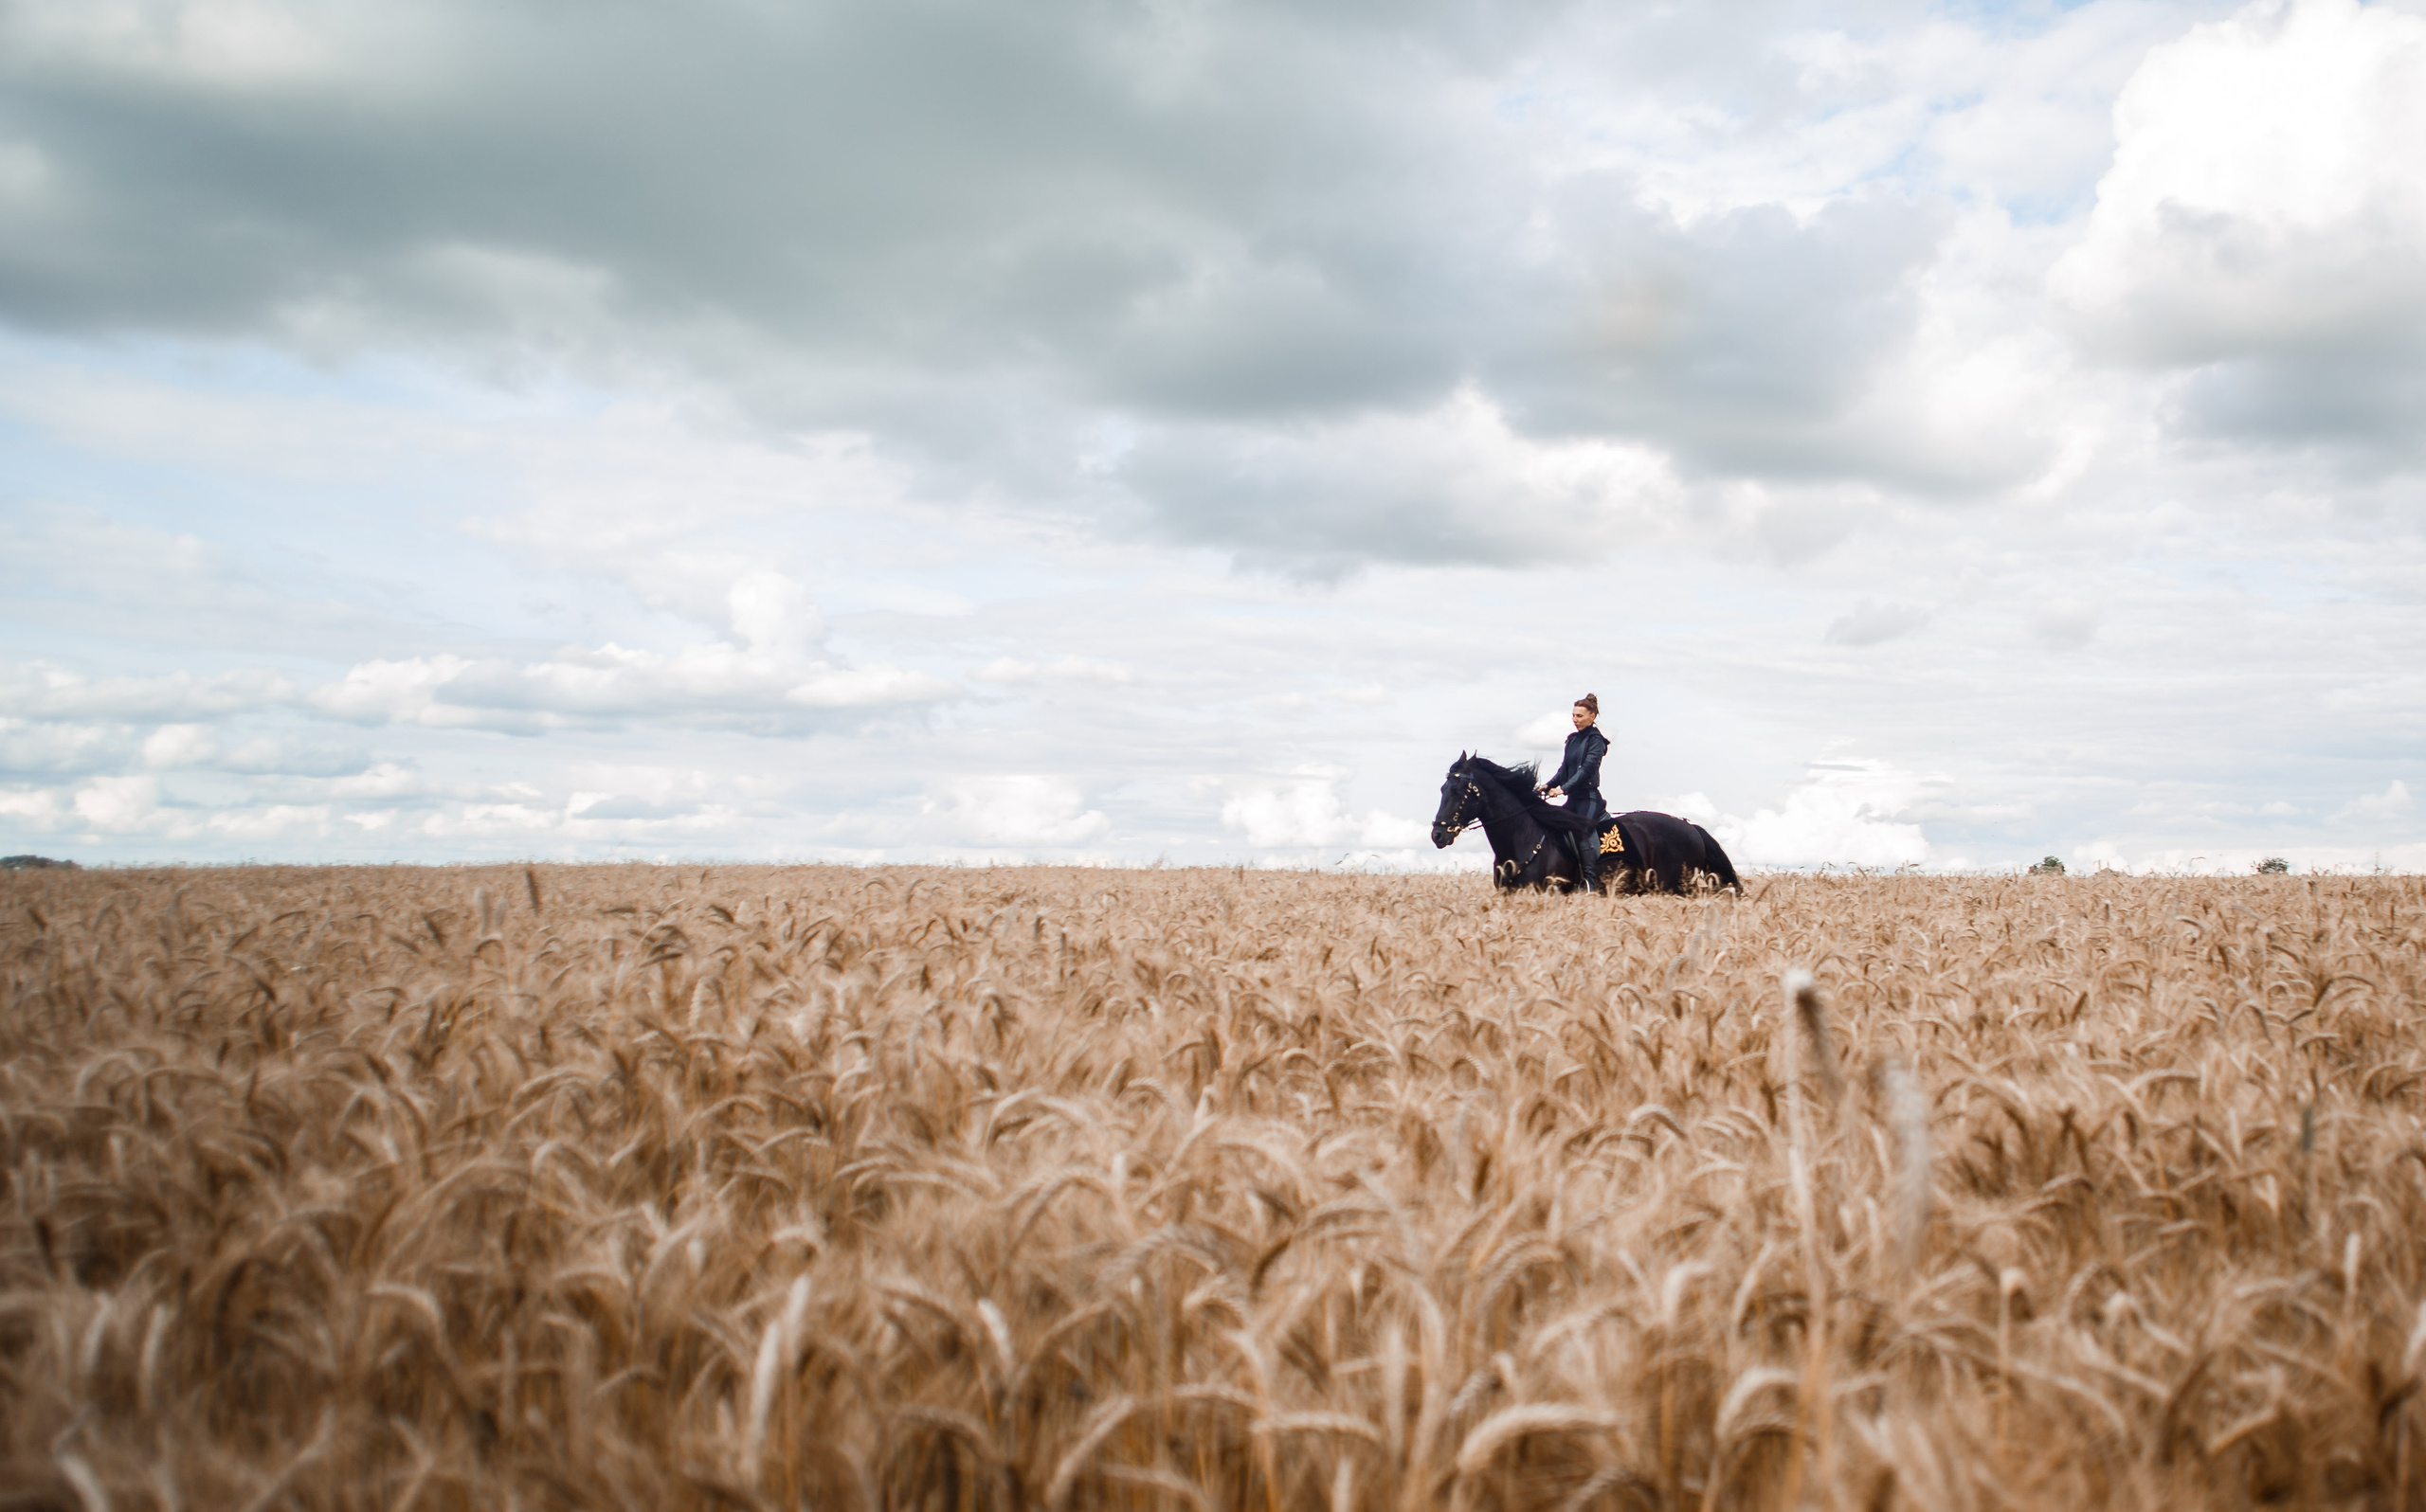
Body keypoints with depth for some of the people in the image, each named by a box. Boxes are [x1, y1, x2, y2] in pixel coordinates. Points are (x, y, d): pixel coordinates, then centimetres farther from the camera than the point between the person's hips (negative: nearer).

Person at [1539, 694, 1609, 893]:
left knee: (1582, 835, -17)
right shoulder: (1573, 740, 16)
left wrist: (1564, 788, -27)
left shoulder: (1596, 740, -8)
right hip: (1574, 798, 9)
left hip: (1588, 797, -9)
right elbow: (1564, 769, 17)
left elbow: (1587, 768, -19)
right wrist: (1548, 786, 1)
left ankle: (1592, 885, -19)